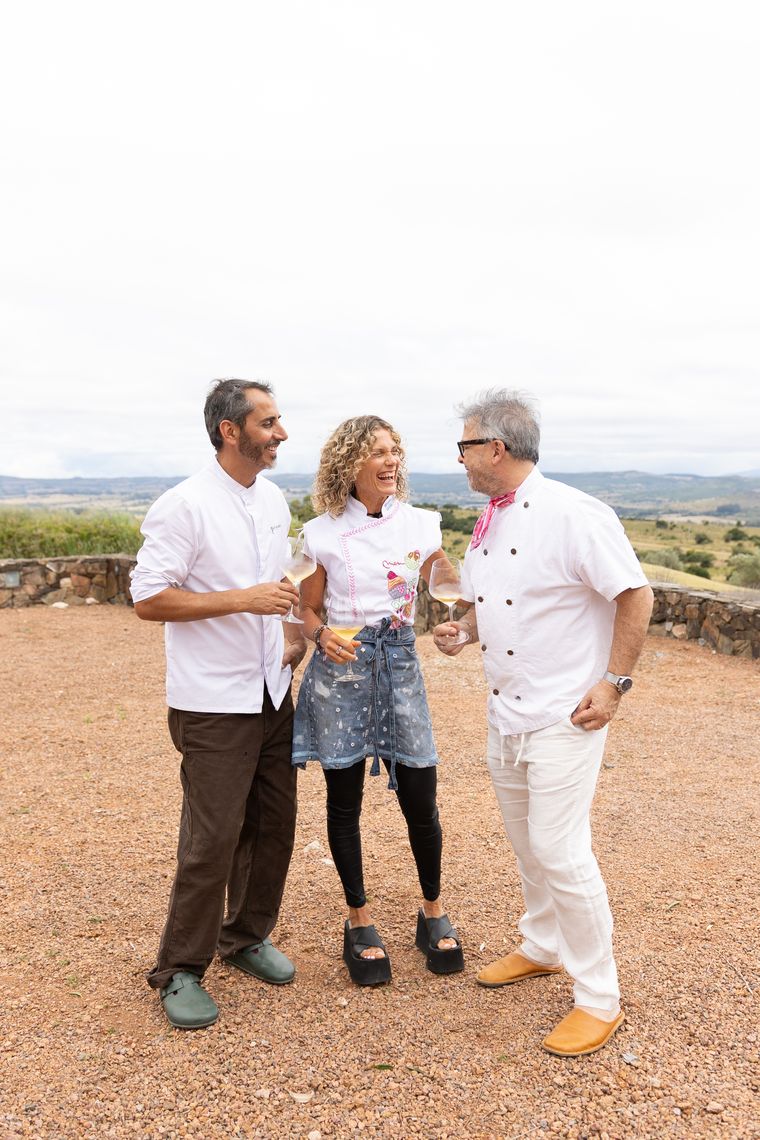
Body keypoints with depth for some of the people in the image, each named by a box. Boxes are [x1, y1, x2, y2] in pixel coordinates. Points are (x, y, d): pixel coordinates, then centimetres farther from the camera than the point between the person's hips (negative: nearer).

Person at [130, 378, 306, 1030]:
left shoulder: (274, 500, 9)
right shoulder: (185, 506, -14)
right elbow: (148, 599, -16)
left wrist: (289, 634, 6)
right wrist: (243, 599, -23)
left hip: (272, 694, 7)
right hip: (213, 705, -7)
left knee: (273, 824, 13)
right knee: (213, 837, -2)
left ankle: (247, 936, 35)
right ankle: (180, 971, 19)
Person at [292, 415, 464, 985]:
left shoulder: (420, 525, 3)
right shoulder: (323, 533, -2)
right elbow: (308, 610, 4)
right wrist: (322, 636, -16)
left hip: (400, 661, 1)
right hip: (341, 666, -1)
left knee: (420, 798, 3)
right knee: (344, 802, 8)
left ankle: (433, 913, 28)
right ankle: (360, 922, 27)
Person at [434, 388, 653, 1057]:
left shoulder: (573, 514, -18)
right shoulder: (489, 524, 9)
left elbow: (635, 594, -15)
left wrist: (615, 682, -16)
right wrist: (461, 628, 0)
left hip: (565, 717, -8)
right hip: (506, 712, 9)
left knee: (560, 852, -6)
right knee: (526, 844, 20)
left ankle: (600, 998, 13)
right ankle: (542, 947, 41)